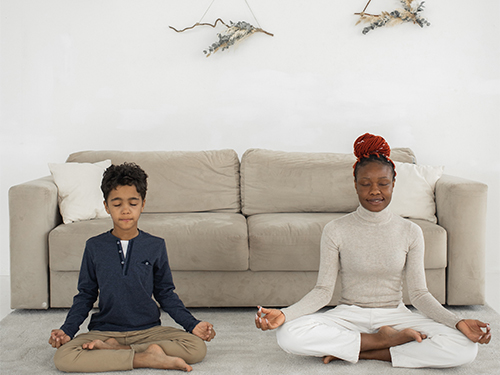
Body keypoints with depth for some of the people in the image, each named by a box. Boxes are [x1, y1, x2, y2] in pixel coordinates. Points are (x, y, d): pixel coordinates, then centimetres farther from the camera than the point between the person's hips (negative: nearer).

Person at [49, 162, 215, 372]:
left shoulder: (155, 246, 2)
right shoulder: (94, 247, 2)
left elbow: (166, 294, 8)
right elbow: (85, 295, 9)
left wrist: (192, 324, -3)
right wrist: (67, 330, -5)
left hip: (148, 329, 1)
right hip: (104, 330, 0)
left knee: (198, 347, -24)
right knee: (62, 357, -29)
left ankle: (112, 348, -20)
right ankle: (147, 357, -23)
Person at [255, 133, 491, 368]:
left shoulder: (410, 232, 1)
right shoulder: (335, 231, -3)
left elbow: (418, 293, 0)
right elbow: (323, 291, -5)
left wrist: (458, 322, -15)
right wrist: (284, 314, -21)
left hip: (394, 315, 1)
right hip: (348, 315, -1)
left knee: (465, 346, -24)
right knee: (288, 334, -30)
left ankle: (365, 352, -15)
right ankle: (383, 340, -16)